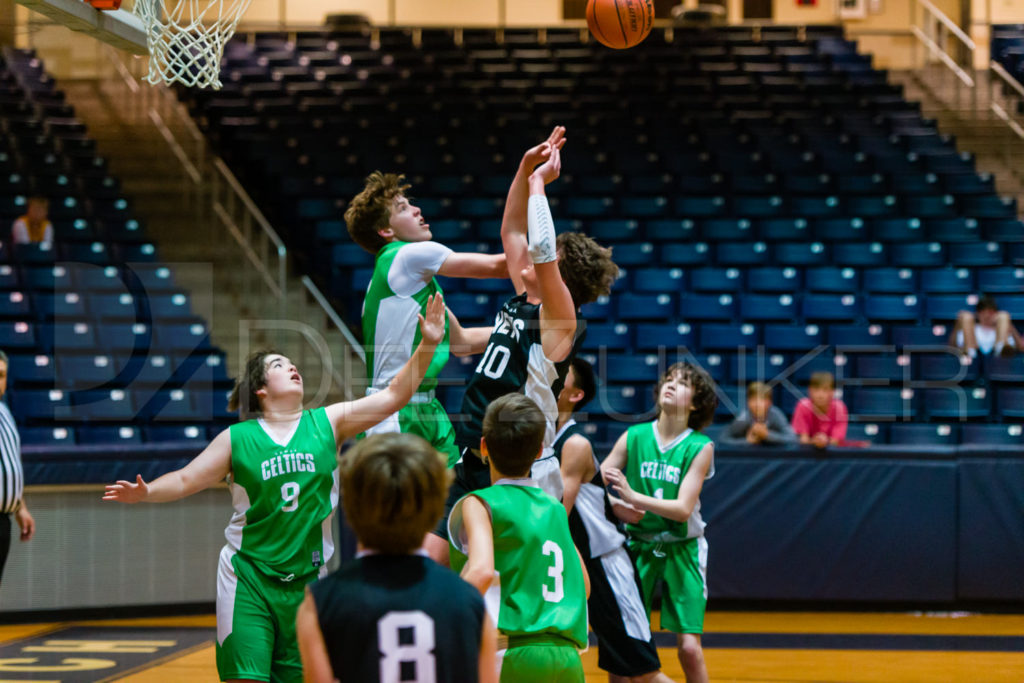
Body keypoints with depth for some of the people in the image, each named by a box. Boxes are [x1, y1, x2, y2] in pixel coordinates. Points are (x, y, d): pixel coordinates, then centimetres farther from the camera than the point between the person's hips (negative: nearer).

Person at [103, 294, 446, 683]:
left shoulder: (328, 423, 3)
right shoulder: (237, 439, 0)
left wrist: (427, 345, -9)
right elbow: (185, 480, 1)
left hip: (306, 579, 2)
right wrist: (146, 492, -19)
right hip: (248, 577, -2)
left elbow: (393, 396, 0)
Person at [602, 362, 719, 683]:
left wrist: (632, 497, -27)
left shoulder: (700, 447, -8)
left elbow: (683, 509, -15)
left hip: (681, 550, -2)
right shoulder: (634, 437, -1)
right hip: (638, 546, 2)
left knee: (689, 648, -9)